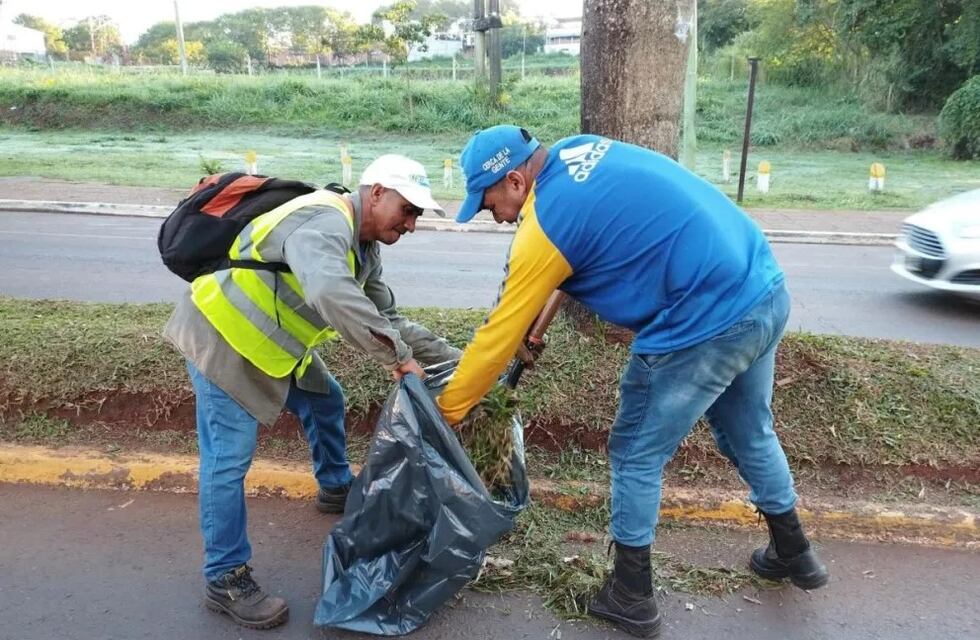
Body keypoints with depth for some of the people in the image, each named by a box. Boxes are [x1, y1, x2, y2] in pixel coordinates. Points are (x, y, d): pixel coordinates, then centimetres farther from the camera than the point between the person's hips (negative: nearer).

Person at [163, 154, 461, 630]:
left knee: (324, 401, 21)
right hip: (222, 337, -10)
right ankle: (224, 579, 8)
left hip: (269, 341, 10)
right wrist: (398, 357, -42)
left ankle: (336, 489, 45)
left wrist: (450, 357, -4)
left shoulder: (364, 250, 3)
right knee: (228, 459, -7)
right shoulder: (324, 221, -30)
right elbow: (330, 293, -51)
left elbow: (386, 318, 5)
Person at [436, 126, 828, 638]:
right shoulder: (579, 150, 10)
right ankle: (793, 552, 50)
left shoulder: (545, 224, -14)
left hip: (706, 325, -9)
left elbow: (499, 337, -7)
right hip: (767, 291, 9)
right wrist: (542, 320, 22)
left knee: (637, 455, 10)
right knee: (749, 433, 28)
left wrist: (446, 410, 7)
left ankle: (631, 596, 26)